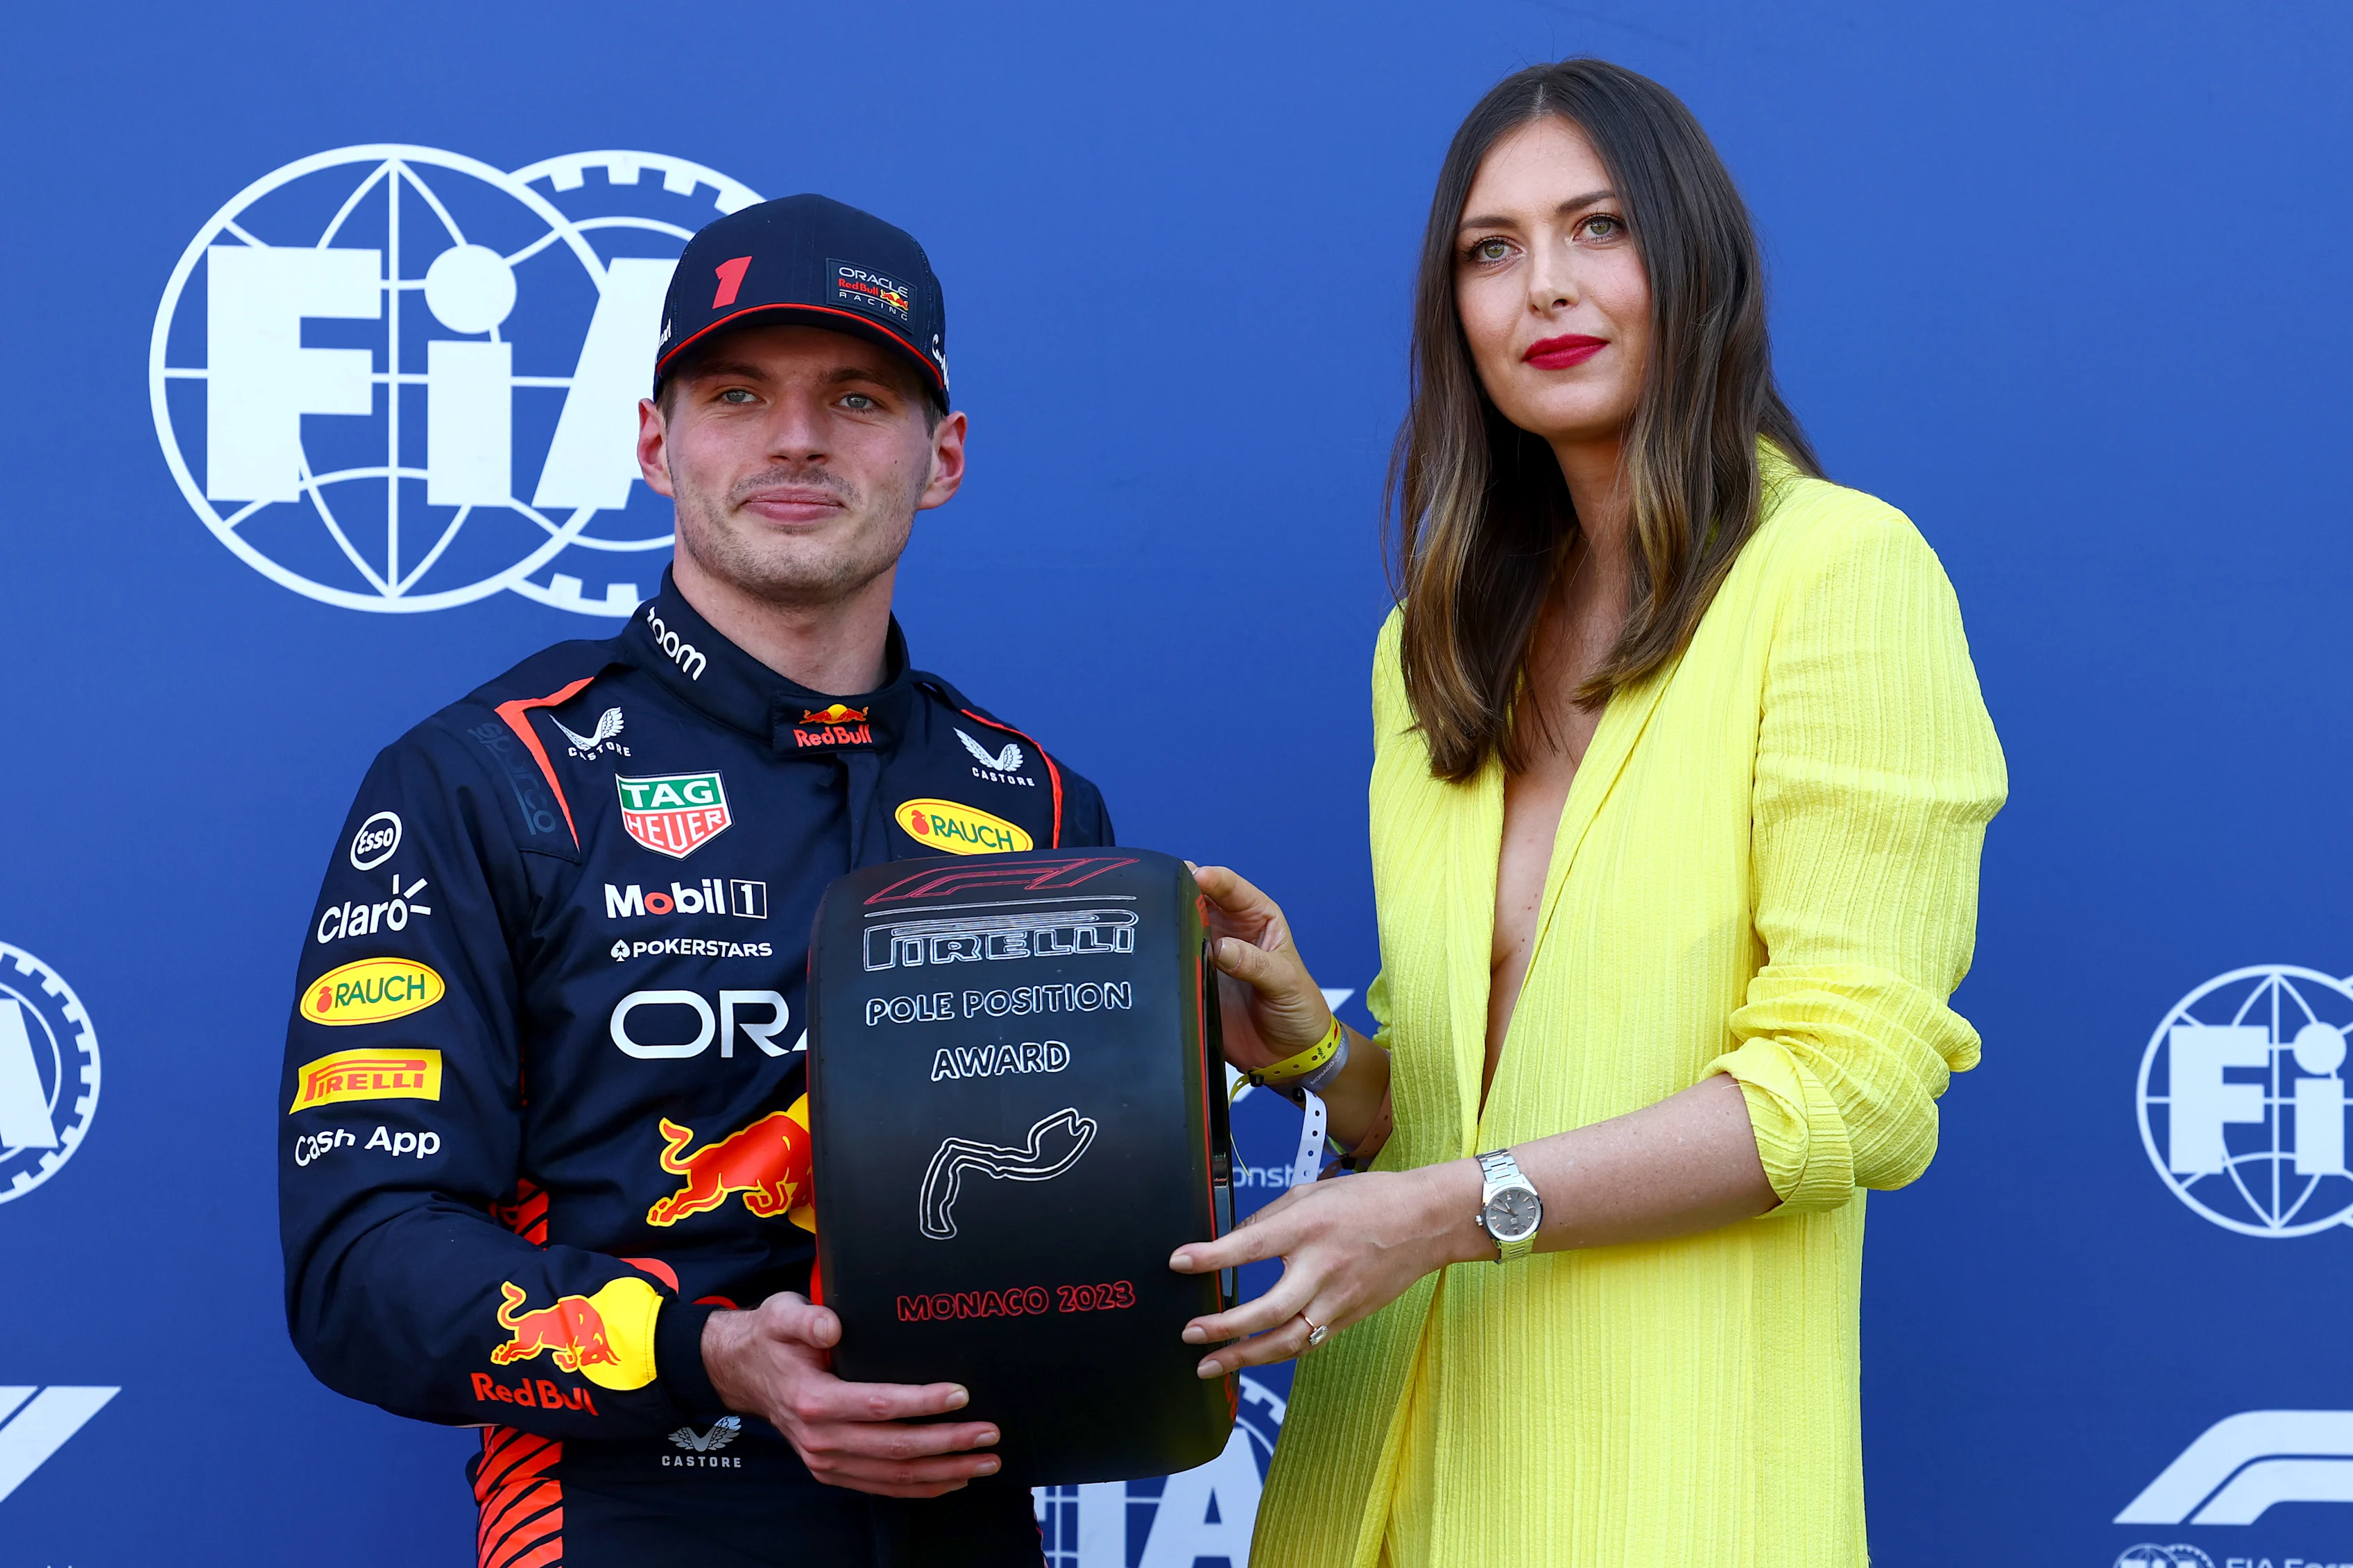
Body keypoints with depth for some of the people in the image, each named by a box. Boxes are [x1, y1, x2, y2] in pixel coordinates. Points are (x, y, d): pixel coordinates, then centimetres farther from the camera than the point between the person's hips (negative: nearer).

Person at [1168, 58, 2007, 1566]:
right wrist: (1313, 1054, -4)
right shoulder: (1438, 645, 12)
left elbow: (1853, 1076, -13)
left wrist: (1461, 1208, -19)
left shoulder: (1844, 571, -7)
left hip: (1663, 1444, -5)